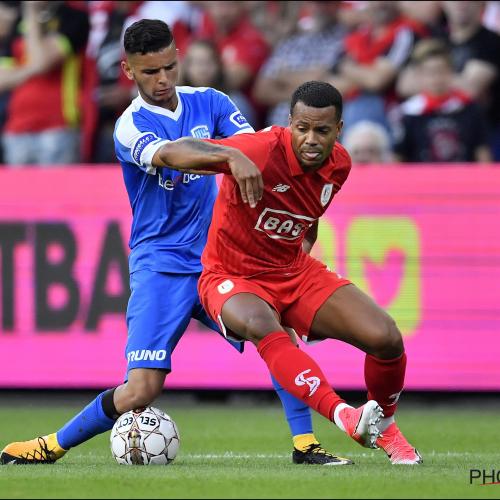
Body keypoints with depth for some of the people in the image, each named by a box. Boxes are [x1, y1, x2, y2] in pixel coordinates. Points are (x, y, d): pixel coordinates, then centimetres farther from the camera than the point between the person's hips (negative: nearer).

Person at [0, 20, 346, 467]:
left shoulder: (208, 102, 5)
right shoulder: (130, 126, -10)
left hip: (217, 258, 4)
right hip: (160, 266, -4)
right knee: (142, 389, -11)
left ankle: (305, 444, -10)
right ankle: (54, 445, 8)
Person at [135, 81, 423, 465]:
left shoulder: (338, 165, -4)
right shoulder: (262, 151, -26)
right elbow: (167, 154, -35)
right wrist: (231, 156, -49)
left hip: (295, 271, 6)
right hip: (233, 278, -6)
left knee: (387, 339, -11)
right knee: (261, 324, -41)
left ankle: (383, 428, 18)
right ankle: (344, 416, -50)